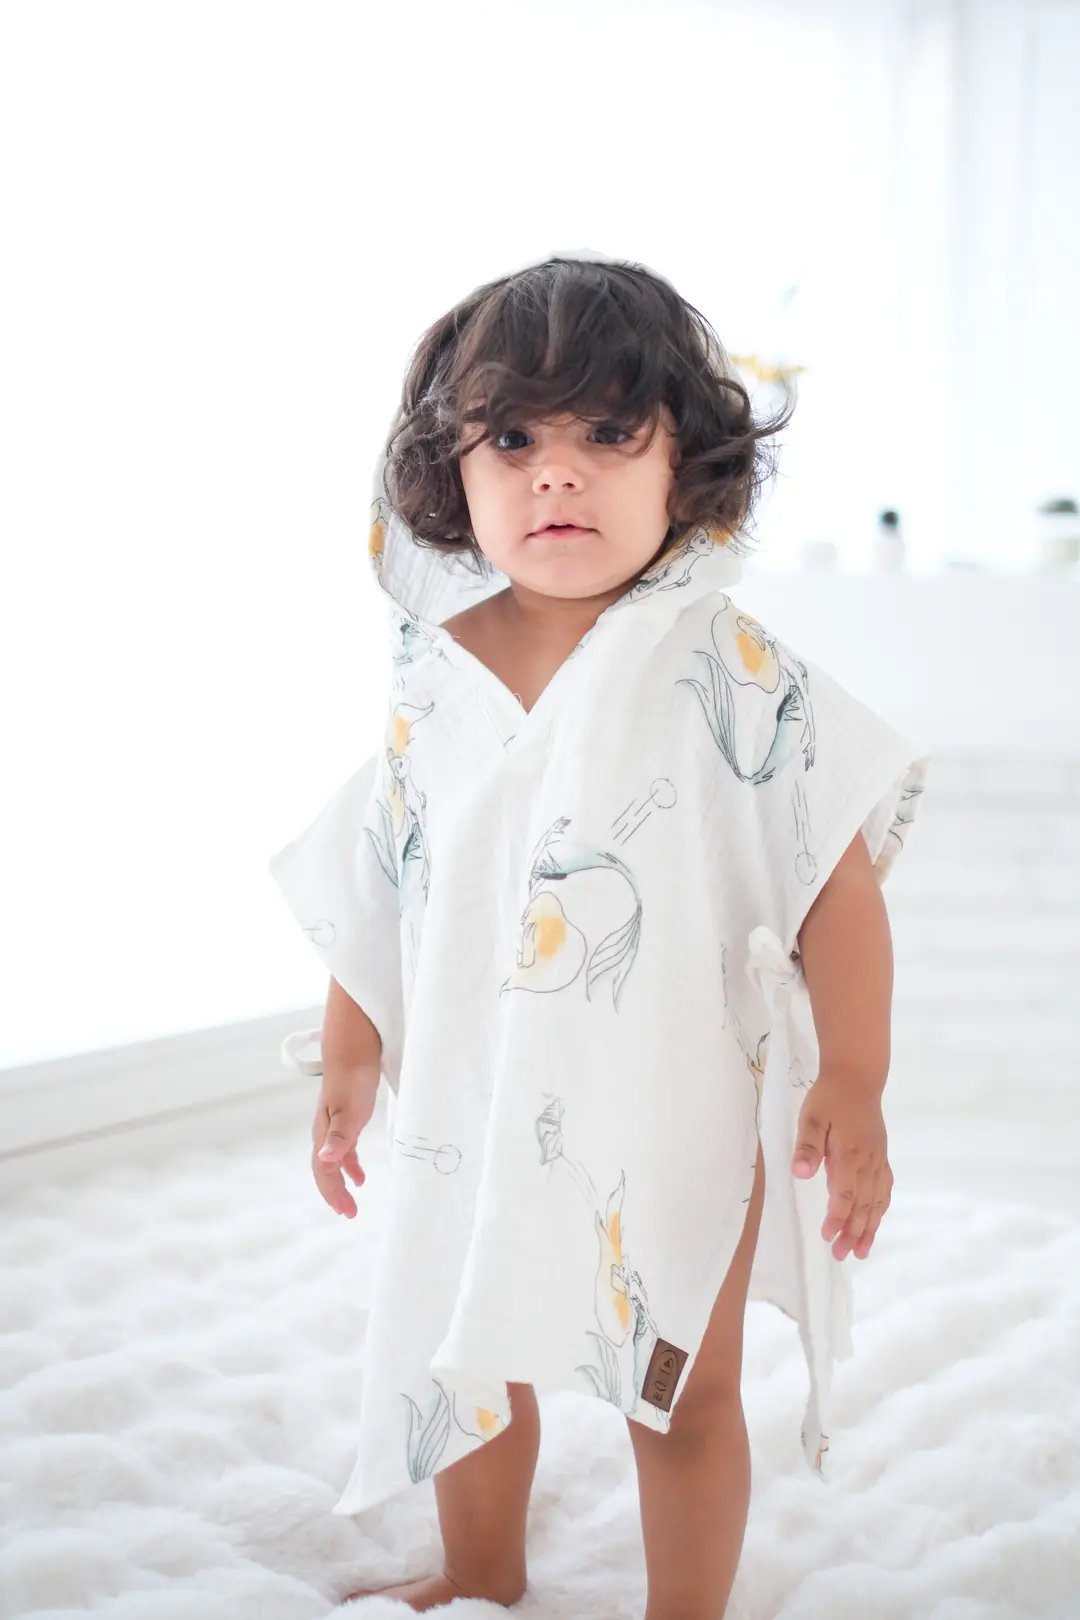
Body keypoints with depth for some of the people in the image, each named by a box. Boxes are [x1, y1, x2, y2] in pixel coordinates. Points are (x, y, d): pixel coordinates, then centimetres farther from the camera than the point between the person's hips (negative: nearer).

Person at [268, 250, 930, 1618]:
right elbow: (378, 887, 5)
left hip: (679, 1114, -4)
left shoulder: (734, 676, -16)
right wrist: (349, 1060, 9)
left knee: (681, 1392, 12)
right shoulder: (436, 680, -5)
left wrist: (853, 1083, -18)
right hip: (479, 1110, 4)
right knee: (476, 1364, 22)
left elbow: (836, 880, -14)